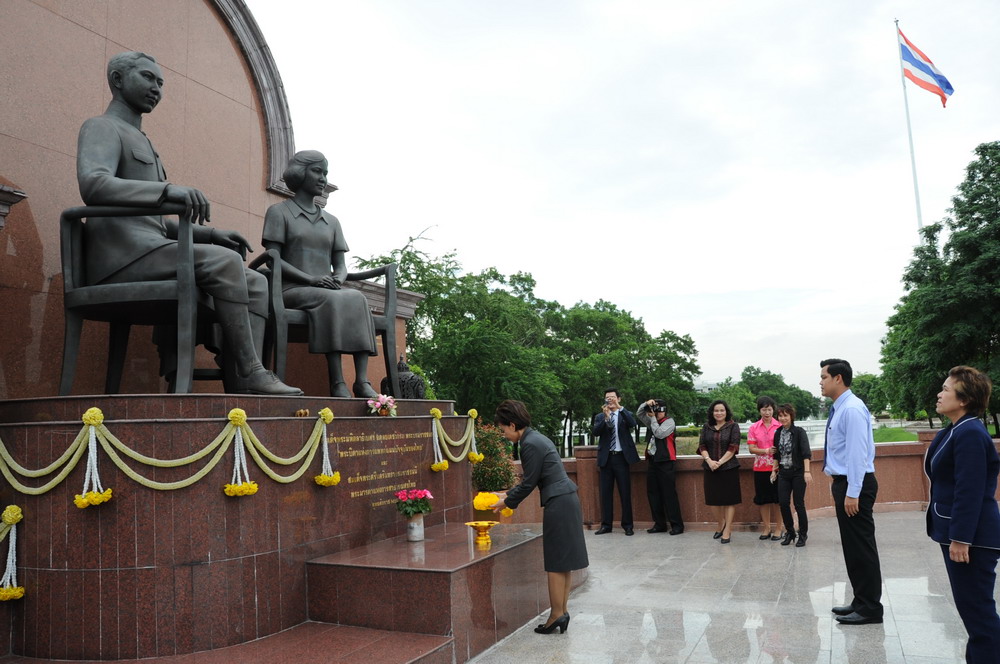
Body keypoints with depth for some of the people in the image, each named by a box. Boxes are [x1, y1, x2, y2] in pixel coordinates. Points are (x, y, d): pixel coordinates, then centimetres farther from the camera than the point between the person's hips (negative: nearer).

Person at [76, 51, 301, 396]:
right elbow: (93, 185, -20)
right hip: (123, 254, -9)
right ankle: (250, 372, -26)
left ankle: (244, 381, -23)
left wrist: (210, 233, 13)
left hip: (147, 252, 9)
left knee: (255, 283, -6)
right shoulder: (102, 128, 3)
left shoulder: (142, 143, 32)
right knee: (225, 262, -29)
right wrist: (168, 189, -33)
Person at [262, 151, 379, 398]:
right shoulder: (279, 212, 9)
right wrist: (311, 279, -17)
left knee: (356, 298, -30)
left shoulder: (331, 221, 24)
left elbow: (341, 265, 17)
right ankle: (337, 383, -41)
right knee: (332, 300, -36)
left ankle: (362, 381, -40)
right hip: (291, 290, -4)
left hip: (328, 291, 4)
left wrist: (338, 279, -9)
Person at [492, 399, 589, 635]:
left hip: (558, 504, -10)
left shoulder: (531, 444, -16)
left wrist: (507, 502, 1)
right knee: (563, 560, 14)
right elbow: (531, 480, 20)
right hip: (567, 500, 10)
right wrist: (509, 494, 21)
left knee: (556, 562, -1)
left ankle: (557, 614, 6)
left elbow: (529, 482, -12)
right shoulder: (535, 438, 14)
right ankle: (563, 610, 21)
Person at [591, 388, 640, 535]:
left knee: (625, 493, 1)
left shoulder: (625, 414, 6)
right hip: (606, 458, 2)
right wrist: (606, 417, -22)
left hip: (621, 457, -2)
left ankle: (628, 525, 9)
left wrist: (619, 407, -26)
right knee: (605, 493, 5)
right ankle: (606, 525, 12)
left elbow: (632, 423, -16)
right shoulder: (600, 417, 10)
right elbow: (595, 431, -8)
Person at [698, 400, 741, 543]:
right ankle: (721, 525, 31)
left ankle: (727, 531, 10)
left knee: (729, 499, 0)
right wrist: (709, 461, -12)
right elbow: (702, 446, 4)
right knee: (713, 499, 8)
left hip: (729, 468, -3)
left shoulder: (733, 426, 0)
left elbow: (733, 448, -8)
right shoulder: (706, 427, 10)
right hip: (710, 469, 3)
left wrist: (720, 462, -15)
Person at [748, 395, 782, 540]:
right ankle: (766, 528, 20)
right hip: (760, 468, 2)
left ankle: (778, 528, 14)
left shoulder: (780, 426, -2)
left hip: (777, 467, -2)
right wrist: (766, 451, -16)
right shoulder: (754, 428, 3)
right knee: (763, 498, 8)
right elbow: (751, 448, 0)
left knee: (777, 498, 3)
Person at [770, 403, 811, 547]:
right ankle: (790, 532, 19)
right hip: (783, 473, 5)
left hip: (798, 472, -5)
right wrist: (774, 470, 12)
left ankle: (803, 534, 16)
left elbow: (806, 453, -16)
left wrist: (807, 471, -23)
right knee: (783, 503, 2)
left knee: (798, 503, 1)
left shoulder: (799, 432, -9)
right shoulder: (778, 433, 6)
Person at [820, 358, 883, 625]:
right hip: (843, 482, 10)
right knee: (851, 546, 15)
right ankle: (861, 601, 25)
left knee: (861, 546, -1)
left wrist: (852, 493, -22)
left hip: (855, 485, -10)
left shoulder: (852, 409, -17)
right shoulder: (839, 409, 13)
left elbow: (857, 453, -21)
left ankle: (870, 608, 8)